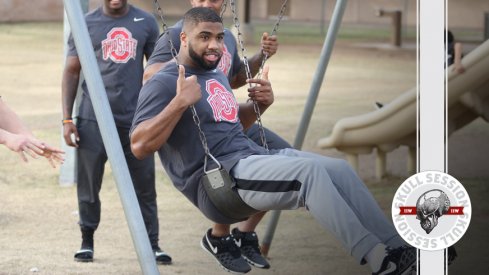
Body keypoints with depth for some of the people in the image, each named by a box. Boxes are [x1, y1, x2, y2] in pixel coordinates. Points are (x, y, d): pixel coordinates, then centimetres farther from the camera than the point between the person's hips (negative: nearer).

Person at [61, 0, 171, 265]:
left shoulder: (146, 23, 6)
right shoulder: (86, 24, 2)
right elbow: (71, 72, 4)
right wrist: (67, 119, -2)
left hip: (135, 120, 1)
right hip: (93, 120, -1)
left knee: (144, 186, 1)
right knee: (88, 185, 3)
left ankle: (152, 245, 8)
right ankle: (87, 242, 18)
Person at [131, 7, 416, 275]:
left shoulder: (217, 76, 22)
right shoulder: (164, 84, -6)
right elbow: (140, 146, -17)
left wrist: (260, 104, 14)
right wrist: (180, 101, -26)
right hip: (217, 178, -9)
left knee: (340, 169, -8)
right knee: (309, 170, -29)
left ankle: (394, 247, -11)